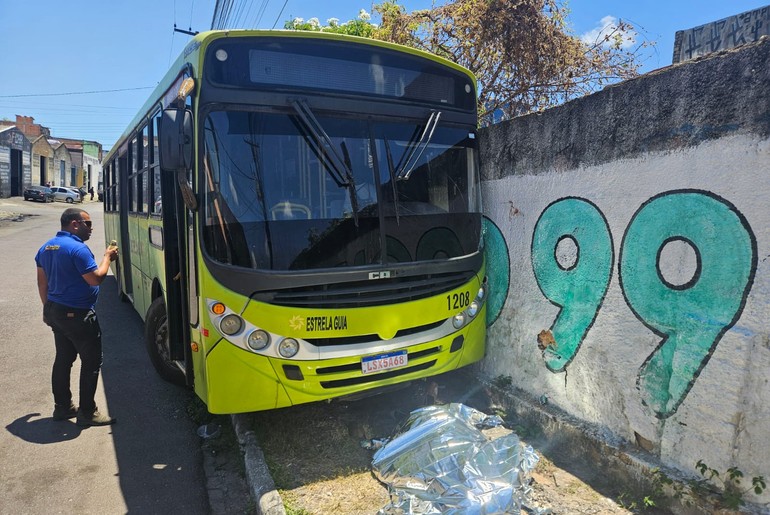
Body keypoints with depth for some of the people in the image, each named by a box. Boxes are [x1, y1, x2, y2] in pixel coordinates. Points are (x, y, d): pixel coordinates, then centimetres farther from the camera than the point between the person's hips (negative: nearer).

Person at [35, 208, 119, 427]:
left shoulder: (46, 247, 10)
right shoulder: (78, 248, -20)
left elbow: (42, 281, 16)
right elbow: (96, 278, -21)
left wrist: (48, 308, 24)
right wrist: (107, 257, -7)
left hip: (55, 311, 10)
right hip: (78, 316, -9)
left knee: (63, 359, 18)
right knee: (92, 361, 1)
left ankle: (62, 407, 27)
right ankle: (87, 412, 7)